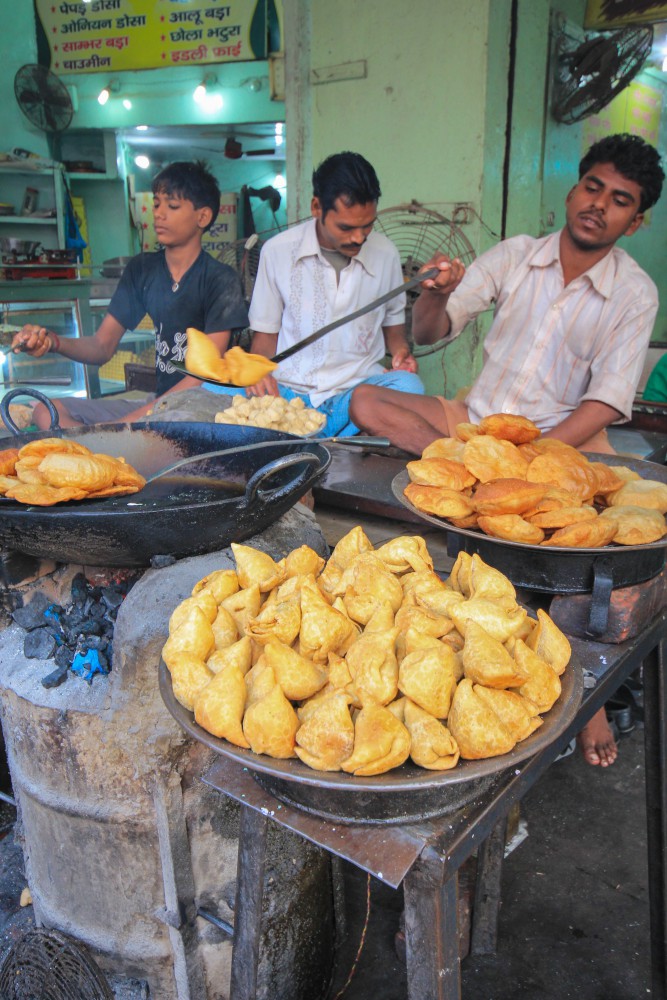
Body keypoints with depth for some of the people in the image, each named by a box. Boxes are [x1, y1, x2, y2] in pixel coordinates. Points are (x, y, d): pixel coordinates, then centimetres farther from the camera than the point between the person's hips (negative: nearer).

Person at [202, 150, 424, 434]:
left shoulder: (386, 254, 6)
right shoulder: (277, 251, 2)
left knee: (408, 385, -33)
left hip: (356, 390, 1)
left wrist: (400, 351, -1)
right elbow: (266, 332, 11)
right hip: (286, 389, 0)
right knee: (209, 394, -28)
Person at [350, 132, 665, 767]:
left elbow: (606, 401, -11)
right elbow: (428, 332, 1)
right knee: (366, 401, -17)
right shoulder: (512, 256, 6)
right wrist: (436, 292, -23)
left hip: (561, 437, -2)